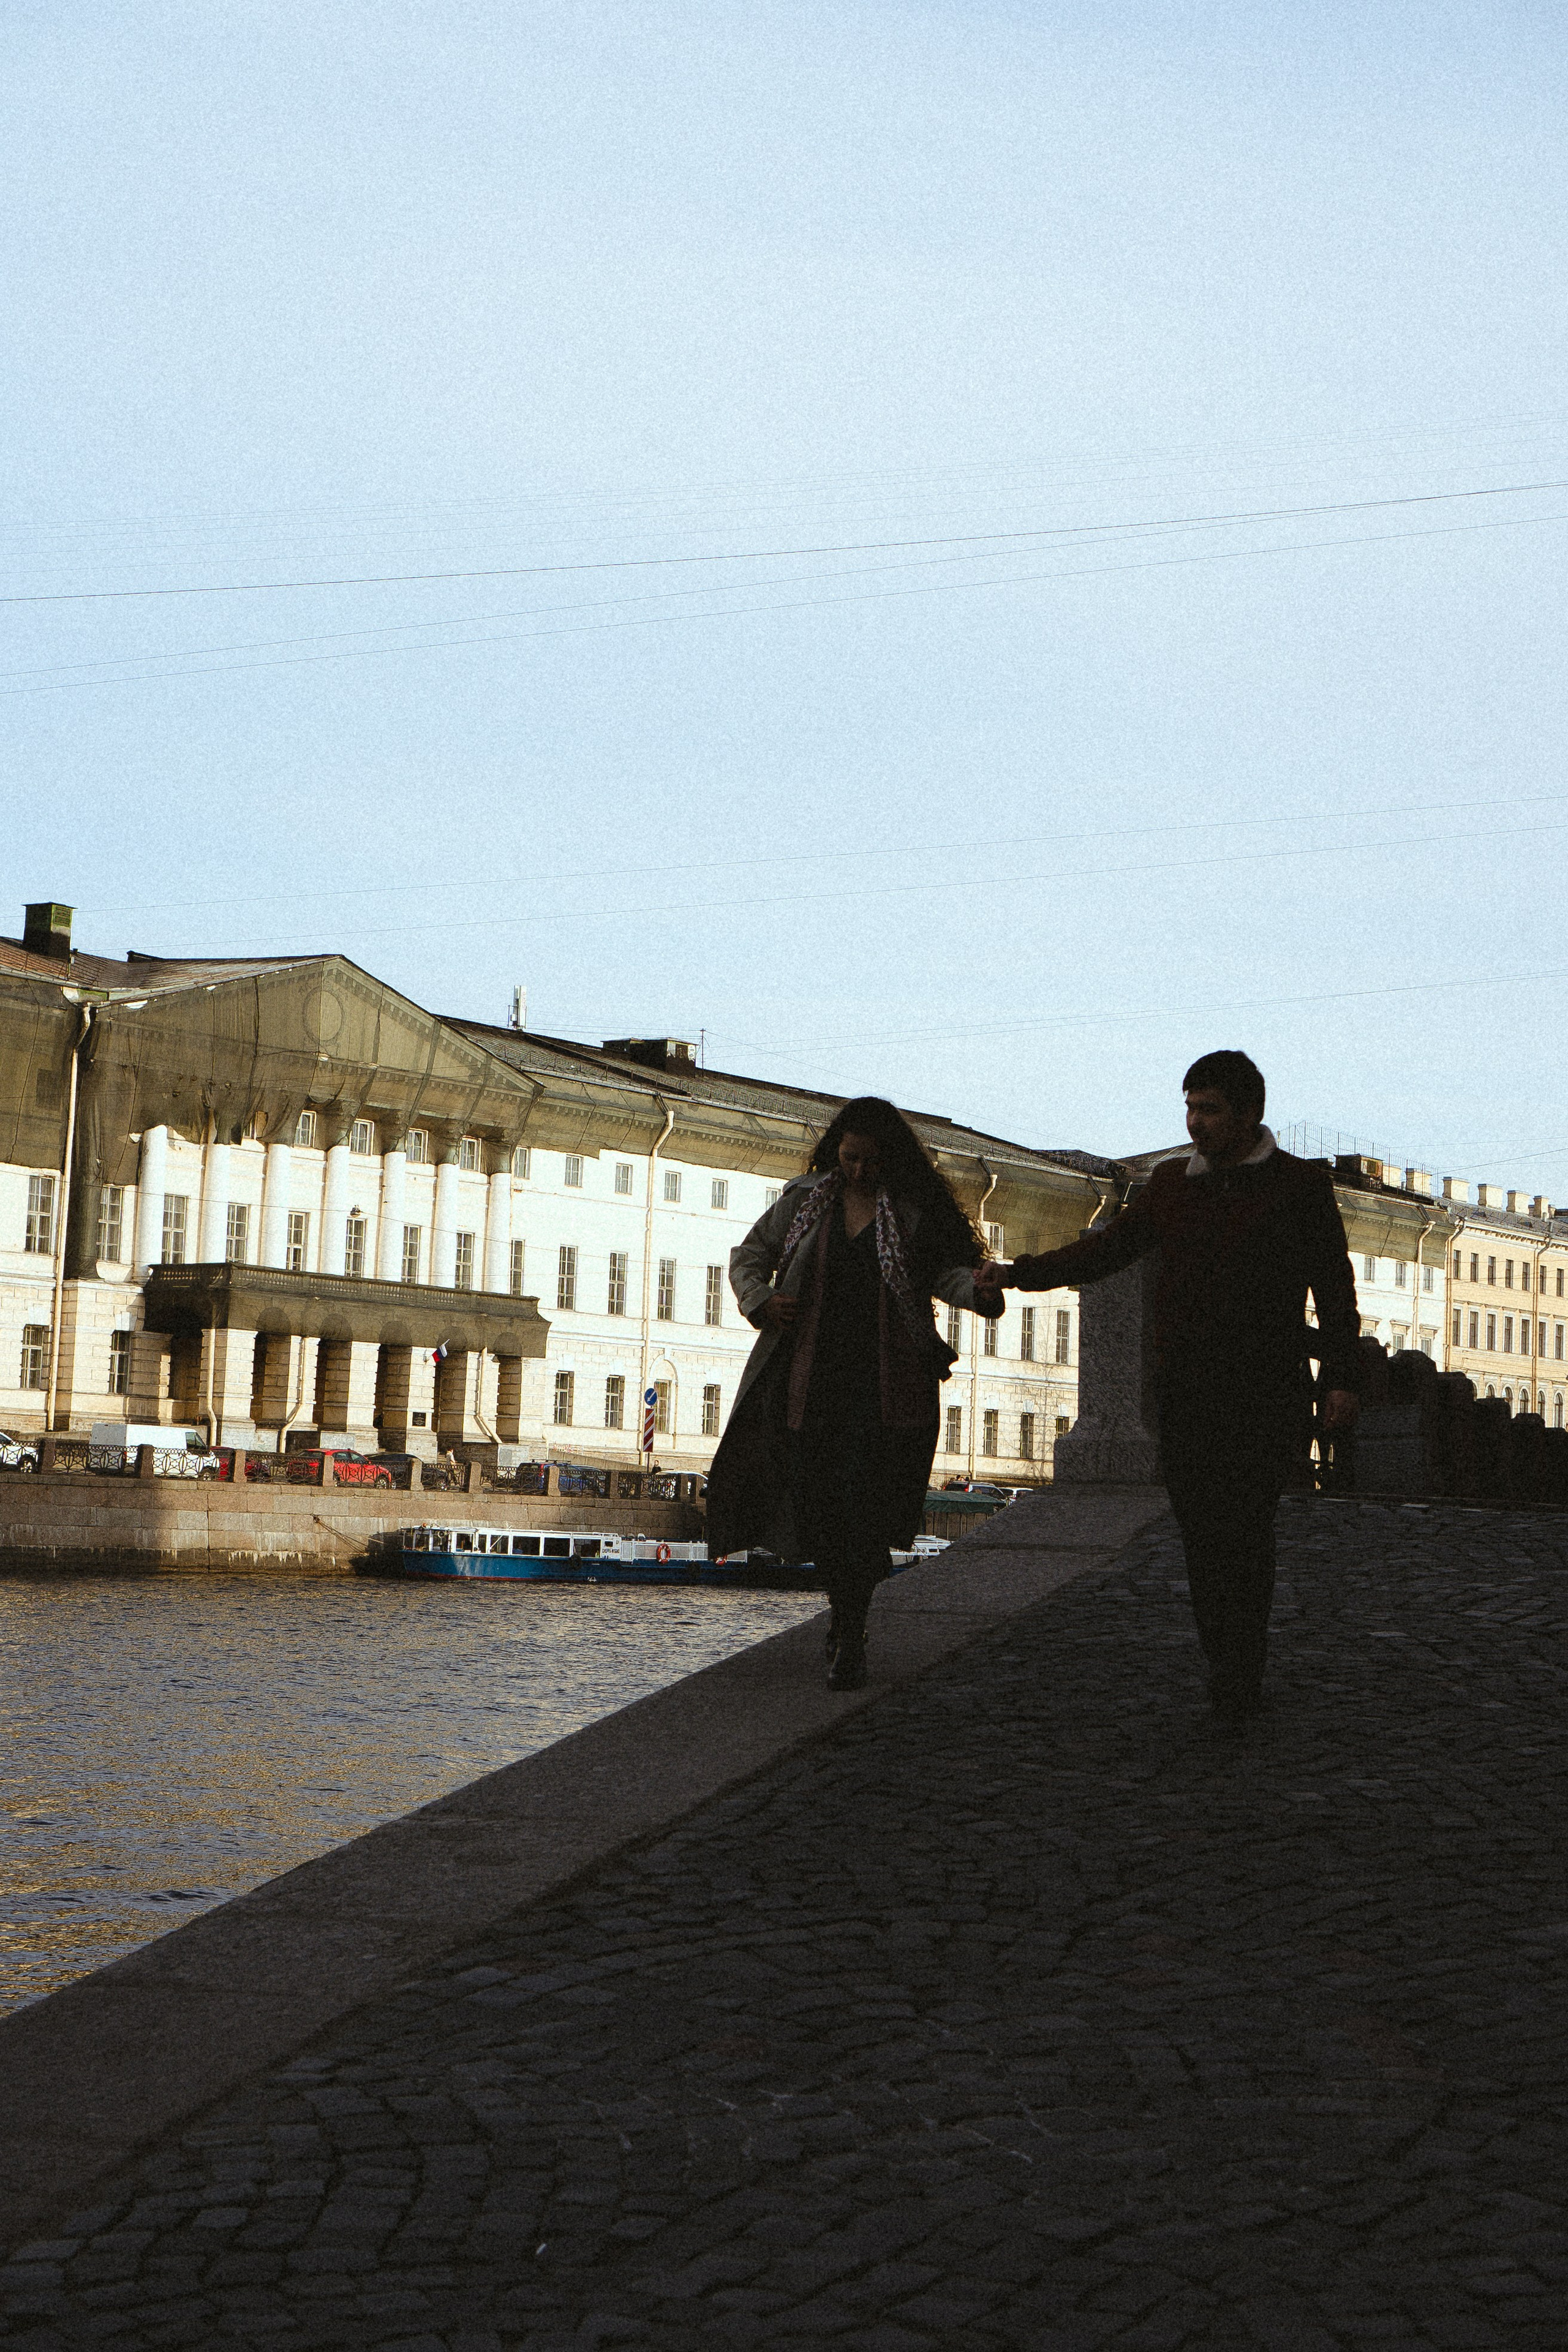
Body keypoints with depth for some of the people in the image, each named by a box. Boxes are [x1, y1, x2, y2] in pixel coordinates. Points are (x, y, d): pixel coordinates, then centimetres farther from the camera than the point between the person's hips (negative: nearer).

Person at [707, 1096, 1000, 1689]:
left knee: (864, 1502, -12)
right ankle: (843, 1605, 30)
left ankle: (850, 1638, -4)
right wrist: (761, 1302, -3)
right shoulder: (805, 1200, 10)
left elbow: (947, 1269, -4)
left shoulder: (917, 1211, 3)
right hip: (808, 1375, 3)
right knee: (816, 1501, 5)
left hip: (884, 1379, -3)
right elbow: (748, 1256, 17)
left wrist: (981, 1289, -26)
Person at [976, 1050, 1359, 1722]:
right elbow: (1106, 1248, 12)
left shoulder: (1302, 1185, 4)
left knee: (1244, 1531, -14)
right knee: (1201, 1533, 0)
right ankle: (1230, 1674, 10)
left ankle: (1238, 1676, -12)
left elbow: (1334, 1288, 3)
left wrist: (1340, 1378, -5)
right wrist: (1019, 1273, 1)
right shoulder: (1171, 1183, 15)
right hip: (1184, 1390, 4)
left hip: (1264, 1390, -4)